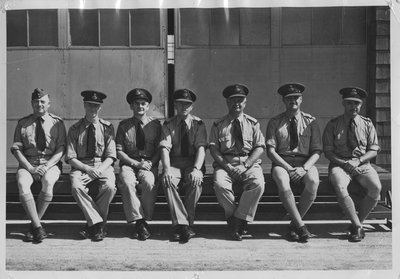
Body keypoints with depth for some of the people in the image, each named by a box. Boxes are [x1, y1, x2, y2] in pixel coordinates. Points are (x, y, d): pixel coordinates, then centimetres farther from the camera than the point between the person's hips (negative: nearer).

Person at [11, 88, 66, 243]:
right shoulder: (22, 124, 10)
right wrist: (29, 167, -12)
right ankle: (38, 227, -30)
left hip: (51, 164, -1)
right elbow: (16, 148, 4)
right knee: (22, 184, -32)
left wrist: (47, 166, -16)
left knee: (48, 182, -35)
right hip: (27, 163, 1)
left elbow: (61, 149, 0)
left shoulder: (57, 122, 7)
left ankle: (33, 225, -21)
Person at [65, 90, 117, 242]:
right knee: (76, 186, -33)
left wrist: (100, 169, -17)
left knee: (109, 187, -32)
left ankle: (92, 224, -14)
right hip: (81, 166, 0)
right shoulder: (75, 129, 6)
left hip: (103, 166, 0)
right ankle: (98, 223, -24)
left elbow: (111, 156, 3)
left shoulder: (107, 128, 7)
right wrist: (87, 169, -17)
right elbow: (70, 157, 1)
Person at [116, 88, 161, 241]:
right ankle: (139, 221, -29)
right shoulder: (123, 125, 8)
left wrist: (150, 163, -12)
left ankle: (144, 220, -22)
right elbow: (119, 150, 3)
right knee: (127, 182, -33)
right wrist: (135, 163, -12)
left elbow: (160, 149, 7)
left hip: (149, 164, 0)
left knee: (149, 182, -34)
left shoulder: (155, 124, 9)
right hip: (128, 163, 0)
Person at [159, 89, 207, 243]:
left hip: (193, 163, -1)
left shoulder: (198, 124, 7)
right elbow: (164, 147, -5)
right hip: (174, 163, 1)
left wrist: (196, 169, -25)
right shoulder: (168, 125, 9)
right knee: (168, 181, -33)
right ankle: (183, 225, -33)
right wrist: (167, 168, -24)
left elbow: (201, 148, -6)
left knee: (195, 182, -34)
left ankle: (182, 224, -23)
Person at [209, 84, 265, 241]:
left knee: (258, 183, -32)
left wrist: (245, 165, -12)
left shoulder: (252, 124, 12)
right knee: (220, 184, -32)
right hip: (225, 163, 0)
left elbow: (260, 147, 3)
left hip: (249, 163, 0)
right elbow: (213, 148, 2)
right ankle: (240, 222, -13)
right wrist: (226, 165, -14)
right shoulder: (218, 125, 11)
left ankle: (238, 220, -17)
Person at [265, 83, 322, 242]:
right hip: (281, 163, -1)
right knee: (282, 182, -35)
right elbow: (270, 150, -2)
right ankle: (301, 226, -29)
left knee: (313, 182, -33)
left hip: (305, 163, 1)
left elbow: (317, 151, 4)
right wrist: (289, 168, -15)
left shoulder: (310, 122, 9)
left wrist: (304, 168, -15)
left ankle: (294, 225, -19)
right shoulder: (275, 122, 7)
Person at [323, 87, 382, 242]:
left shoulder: (367, 124, 10)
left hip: (362, 164, 2)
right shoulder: (333, 125, 4)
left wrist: (357, 161, -12)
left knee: (376, 188, -28)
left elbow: (374, 150, 6)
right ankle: (358, 226, -20)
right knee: (340, 188, -34)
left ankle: (357, 224, -10)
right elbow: (328, 152, 1)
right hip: (340, 164, -2)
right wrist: (344, 163, -15)